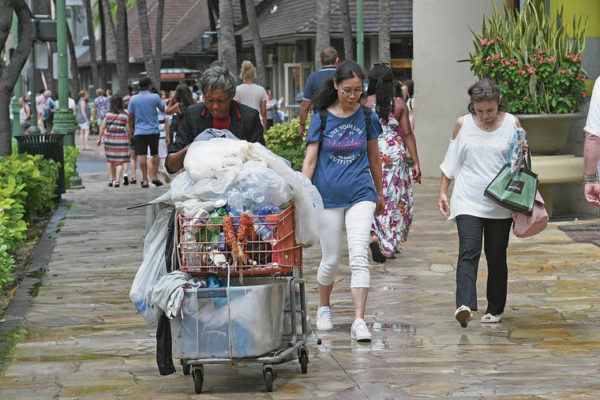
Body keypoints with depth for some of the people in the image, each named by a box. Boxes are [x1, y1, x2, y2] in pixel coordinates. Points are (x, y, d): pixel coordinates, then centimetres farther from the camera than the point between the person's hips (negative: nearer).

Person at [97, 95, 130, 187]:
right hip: (121, 139, -2)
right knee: (120, 161, 0)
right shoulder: (124, 116, -6)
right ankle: (117, 180, -11)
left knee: (110, 160, 17)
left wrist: (99, 138, 7)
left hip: (109, 138, 2)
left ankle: (111, 179, 21)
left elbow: (102, 127, -1)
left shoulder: (107, 114, -2)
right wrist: (129, 140, 6)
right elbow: (128, 129, -5)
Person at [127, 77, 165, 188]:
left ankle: (145, 179, 0)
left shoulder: (133, 99, 0)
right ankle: (154, 176, 9)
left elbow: (130, 116, 4)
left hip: (139, 132, 1)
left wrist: (131, 129, 17)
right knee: (155, 154, 13)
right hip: (153, 130, -1)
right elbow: (162, 109, 8)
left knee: (142, 155, 1)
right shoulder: (155, 97, -6)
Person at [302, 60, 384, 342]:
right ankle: (324, 307, 35)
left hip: (360, 193, 1)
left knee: (359, 255, -13)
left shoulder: (366, 116, 4)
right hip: (328, 195, 0)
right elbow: (310, 159, -2)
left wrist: (379, 194, 21)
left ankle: (359, 321, -14)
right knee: (331, 259, 9)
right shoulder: (322, 118, -2)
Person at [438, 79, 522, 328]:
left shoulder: (511, 123, 2)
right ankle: (464, 305, -29)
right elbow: (451, 161, 10)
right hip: (468, 201, -1)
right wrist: (442, 192, 7)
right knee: (468, 251, -16)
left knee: (496, 256, 8)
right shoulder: (462, 125, 2)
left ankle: (495, 309, 21)